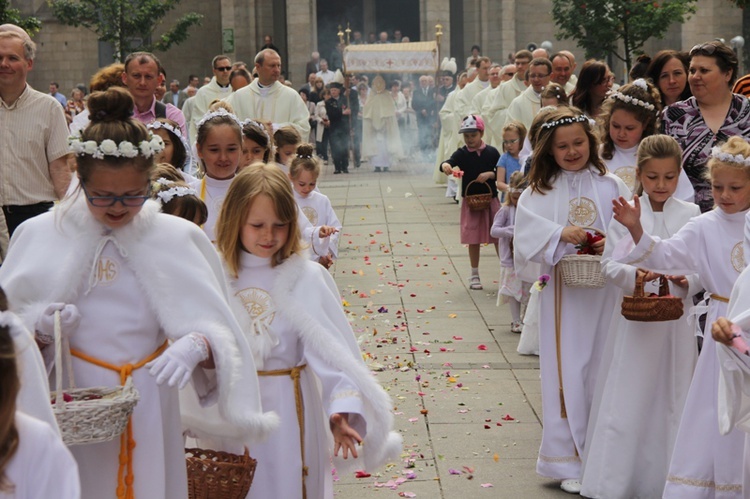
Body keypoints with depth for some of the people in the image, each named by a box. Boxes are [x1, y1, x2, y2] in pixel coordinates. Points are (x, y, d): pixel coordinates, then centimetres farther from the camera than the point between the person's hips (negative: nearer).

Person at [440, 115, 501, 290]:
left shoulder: (491, 152, -2)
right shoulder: (462, 153, -4)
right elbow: (450, 162, -21)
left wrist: (490, 174, -16)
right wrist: (445, 165, -44)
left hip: (491, 199, 0)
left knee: (499, 237, 4)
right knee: (473, 240, 6)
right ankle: (474, 275, 17)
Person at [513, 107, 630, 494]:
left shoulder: (611, 185, 4)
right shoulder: (542, 189, 3)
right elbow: (528, 224, -11)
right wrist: (560, 234, -26)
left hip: (604, 293, 1)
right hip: (563, 294, -1)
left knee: (602, 371, 7)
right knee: (567, 372, 2)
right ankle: (570, 461, 9)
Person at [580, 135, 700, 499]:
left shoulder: (690, 215, 4)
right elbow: (609, 264, -3)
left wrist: (688, 282, -17)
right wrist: (634, 275, -22)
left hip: (676, 318, 1)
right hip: (635, 318, -1)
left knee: (672, 399, 6)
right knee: (627, 399, 0)